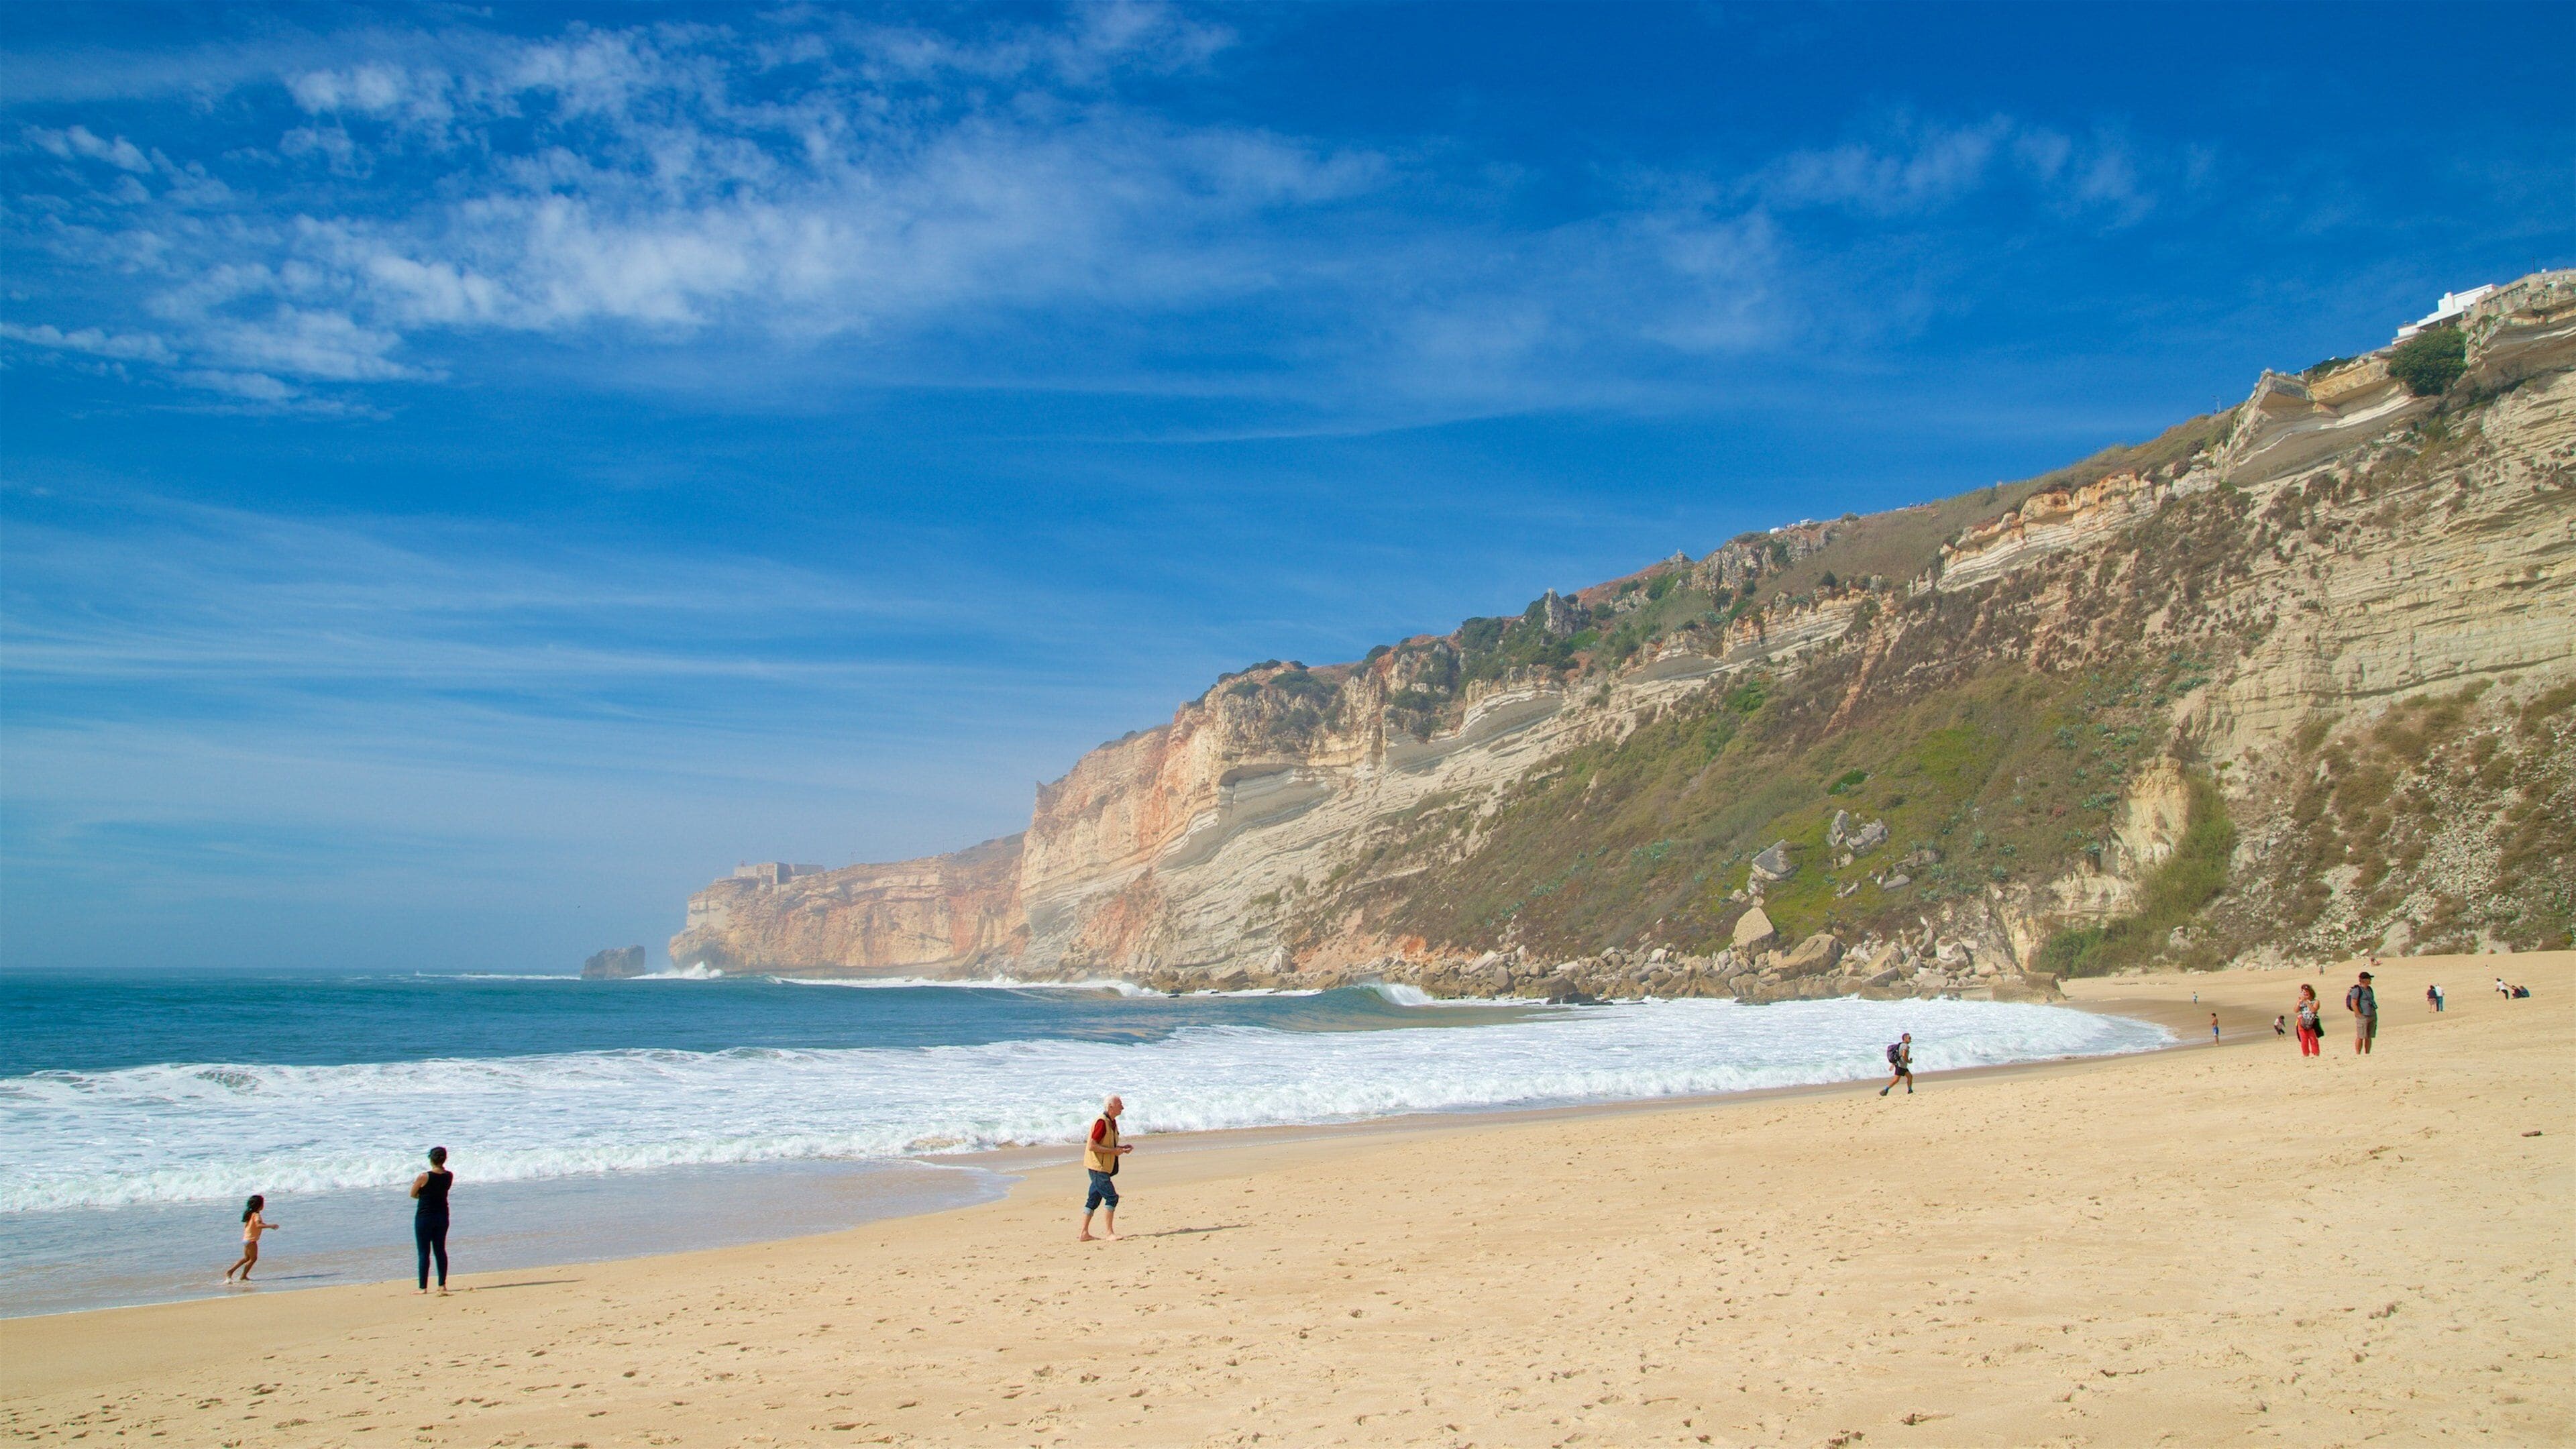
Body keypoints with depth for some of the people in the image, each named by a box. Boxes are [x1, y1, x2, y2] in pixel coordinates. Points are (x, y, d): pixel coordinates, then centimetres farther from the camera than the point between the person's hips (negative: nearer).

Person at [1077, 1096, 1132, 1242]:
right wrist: (1113, 1151, -20)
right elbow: (1092, 1146, -21)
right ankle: (1108, 1233, -7)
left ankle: (1084, 1234, 14)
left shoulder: (1112, 1122, 13)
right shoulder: (1101, 1122, -18)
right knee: (1112, 1197, -11)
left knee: (1094, 1200, 10)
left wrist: (1121, 1148, 7)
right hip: (1098, 1166, -10)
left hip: (1104, 1167, 10)